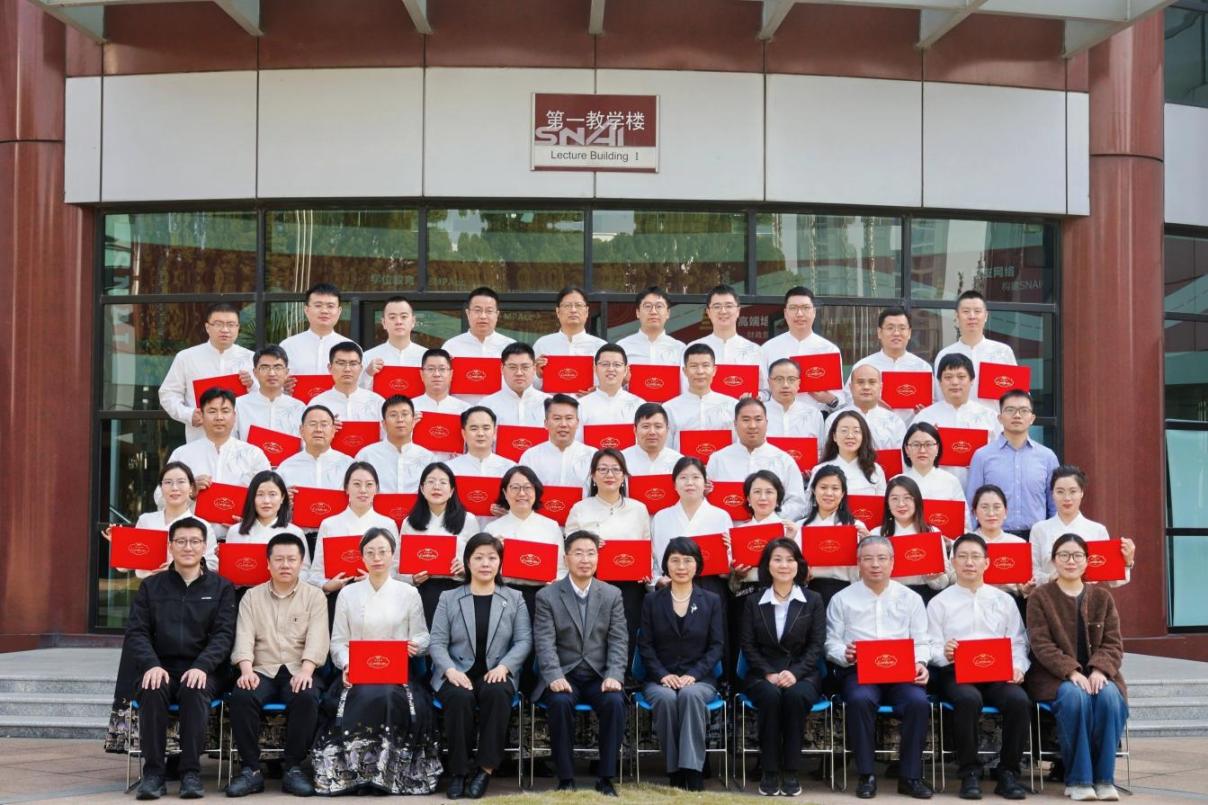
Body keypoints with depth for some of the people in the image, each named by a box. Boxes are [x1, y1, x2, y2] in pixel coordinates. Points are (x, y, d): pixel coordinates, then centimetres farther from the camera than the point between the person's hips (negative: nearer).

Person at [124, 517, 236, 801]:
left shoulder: (221, 587, 9)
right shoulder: (151, 586, 14)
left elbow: (224, 634, -1)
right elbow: (136, 631, 4)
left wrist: (201, 666, -19)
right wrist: (151, 665, -15)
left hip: (202, 669, -1)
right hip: (161, 667, 1)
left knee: (194, 691, -34)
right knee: (152, 691, -32)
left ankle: (191, 772, -27)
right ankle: (153, 772, -25)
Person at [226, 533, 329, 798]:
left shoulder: (314, 597, 8)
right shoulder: (252, 597, 12)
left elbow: (317, 639, -5)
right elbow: (244, 637, 0)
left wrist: (306, 671, -22)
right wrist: (247, 671, -18)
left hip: (298, 671, -1)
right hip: (262, 671, 1)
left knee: (307, 698, -34)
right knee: (241, 696, -30)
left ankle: (293, 768, -20)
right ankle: (251, 769, -20)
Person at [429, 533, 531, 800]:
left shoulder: (514, 599, 12)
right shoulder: (449, 598, 10)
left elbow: (524, 641, 3)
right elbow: (437, 642, 2)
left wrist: (503, 666, -15)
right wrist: (450, 670, -17)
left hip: (496, 674, 0)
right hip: (457, 673, 0)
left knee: (496, 693, -35)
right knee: (459, 696, -34)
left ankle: (486, 768, -25)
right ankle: (458, 770, -20)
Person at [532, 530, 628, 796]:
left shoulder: (612, 595, 9)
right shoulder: (547, 596, 2)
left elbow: (619, 641, 2)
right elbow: (545, 643, -8)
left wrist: (613, 676, -15)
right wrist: (555, 677, -24)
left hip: (599, 676, 1)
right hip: (563, 676, -1)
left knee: (615, 702, -29)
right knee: (560, 702, -33)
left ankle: (605, 777, -17)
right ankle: (566, 778, -20)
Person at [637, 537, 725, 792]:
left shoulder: (711, 601, 9)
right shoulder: (652, 601, 10)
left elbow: (717, 645, 2)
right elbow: (645, 645, 4)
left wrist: (693, 675, -13)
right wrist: (663, 675, -13)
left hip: (699, 679, -1)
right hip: (660, 679, 1)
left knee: (690, 695, -36)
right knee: (666, 698, -35)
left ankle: (693, 772, -36)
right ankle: (675, 772, -26)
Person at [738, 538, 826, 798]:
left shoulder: (813, 601, 9)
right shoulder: (752, 602, 11)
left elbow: (816, 646, 0)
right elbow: (748, 645, 4)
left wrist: (794, 673, -16)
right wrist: (769, 673, -13)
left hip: (803, 675, 0)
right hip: (762, 675, 1)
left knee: (795, 696, -35)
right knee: (771, 696, -34)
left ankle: (790, 772, -25)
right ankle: (769, 771, -24)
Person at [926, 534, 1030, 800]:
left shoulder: (1004, 601, 17)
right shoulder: (939, 603, 10)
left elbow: (1018, 643, 12)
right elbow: (932, 647, 3)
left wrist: (1017, 667, -8)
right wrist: (944, 654, -21)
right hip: (956, 673, -2)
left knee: (1019, 700, -30)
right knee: (969, 698, -37)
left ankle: (1007, 772, -15)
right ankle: (969, 773, -20)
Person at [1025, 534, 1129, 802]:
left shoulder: (1102, 596, 11)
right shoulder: (1040, 596, 1)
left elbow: (1113, 643, 4)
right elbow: (1042, 645, -9)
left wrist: (1099, 670, -16)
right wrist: (1071, 671, -23)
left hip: (1096, 673, 3)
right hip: (1054, 676, -3)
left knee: (1110, 695, -31)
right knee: (1075, 696, -35)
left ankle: (1104, 777, -20)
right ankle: (1078, 779, -25)